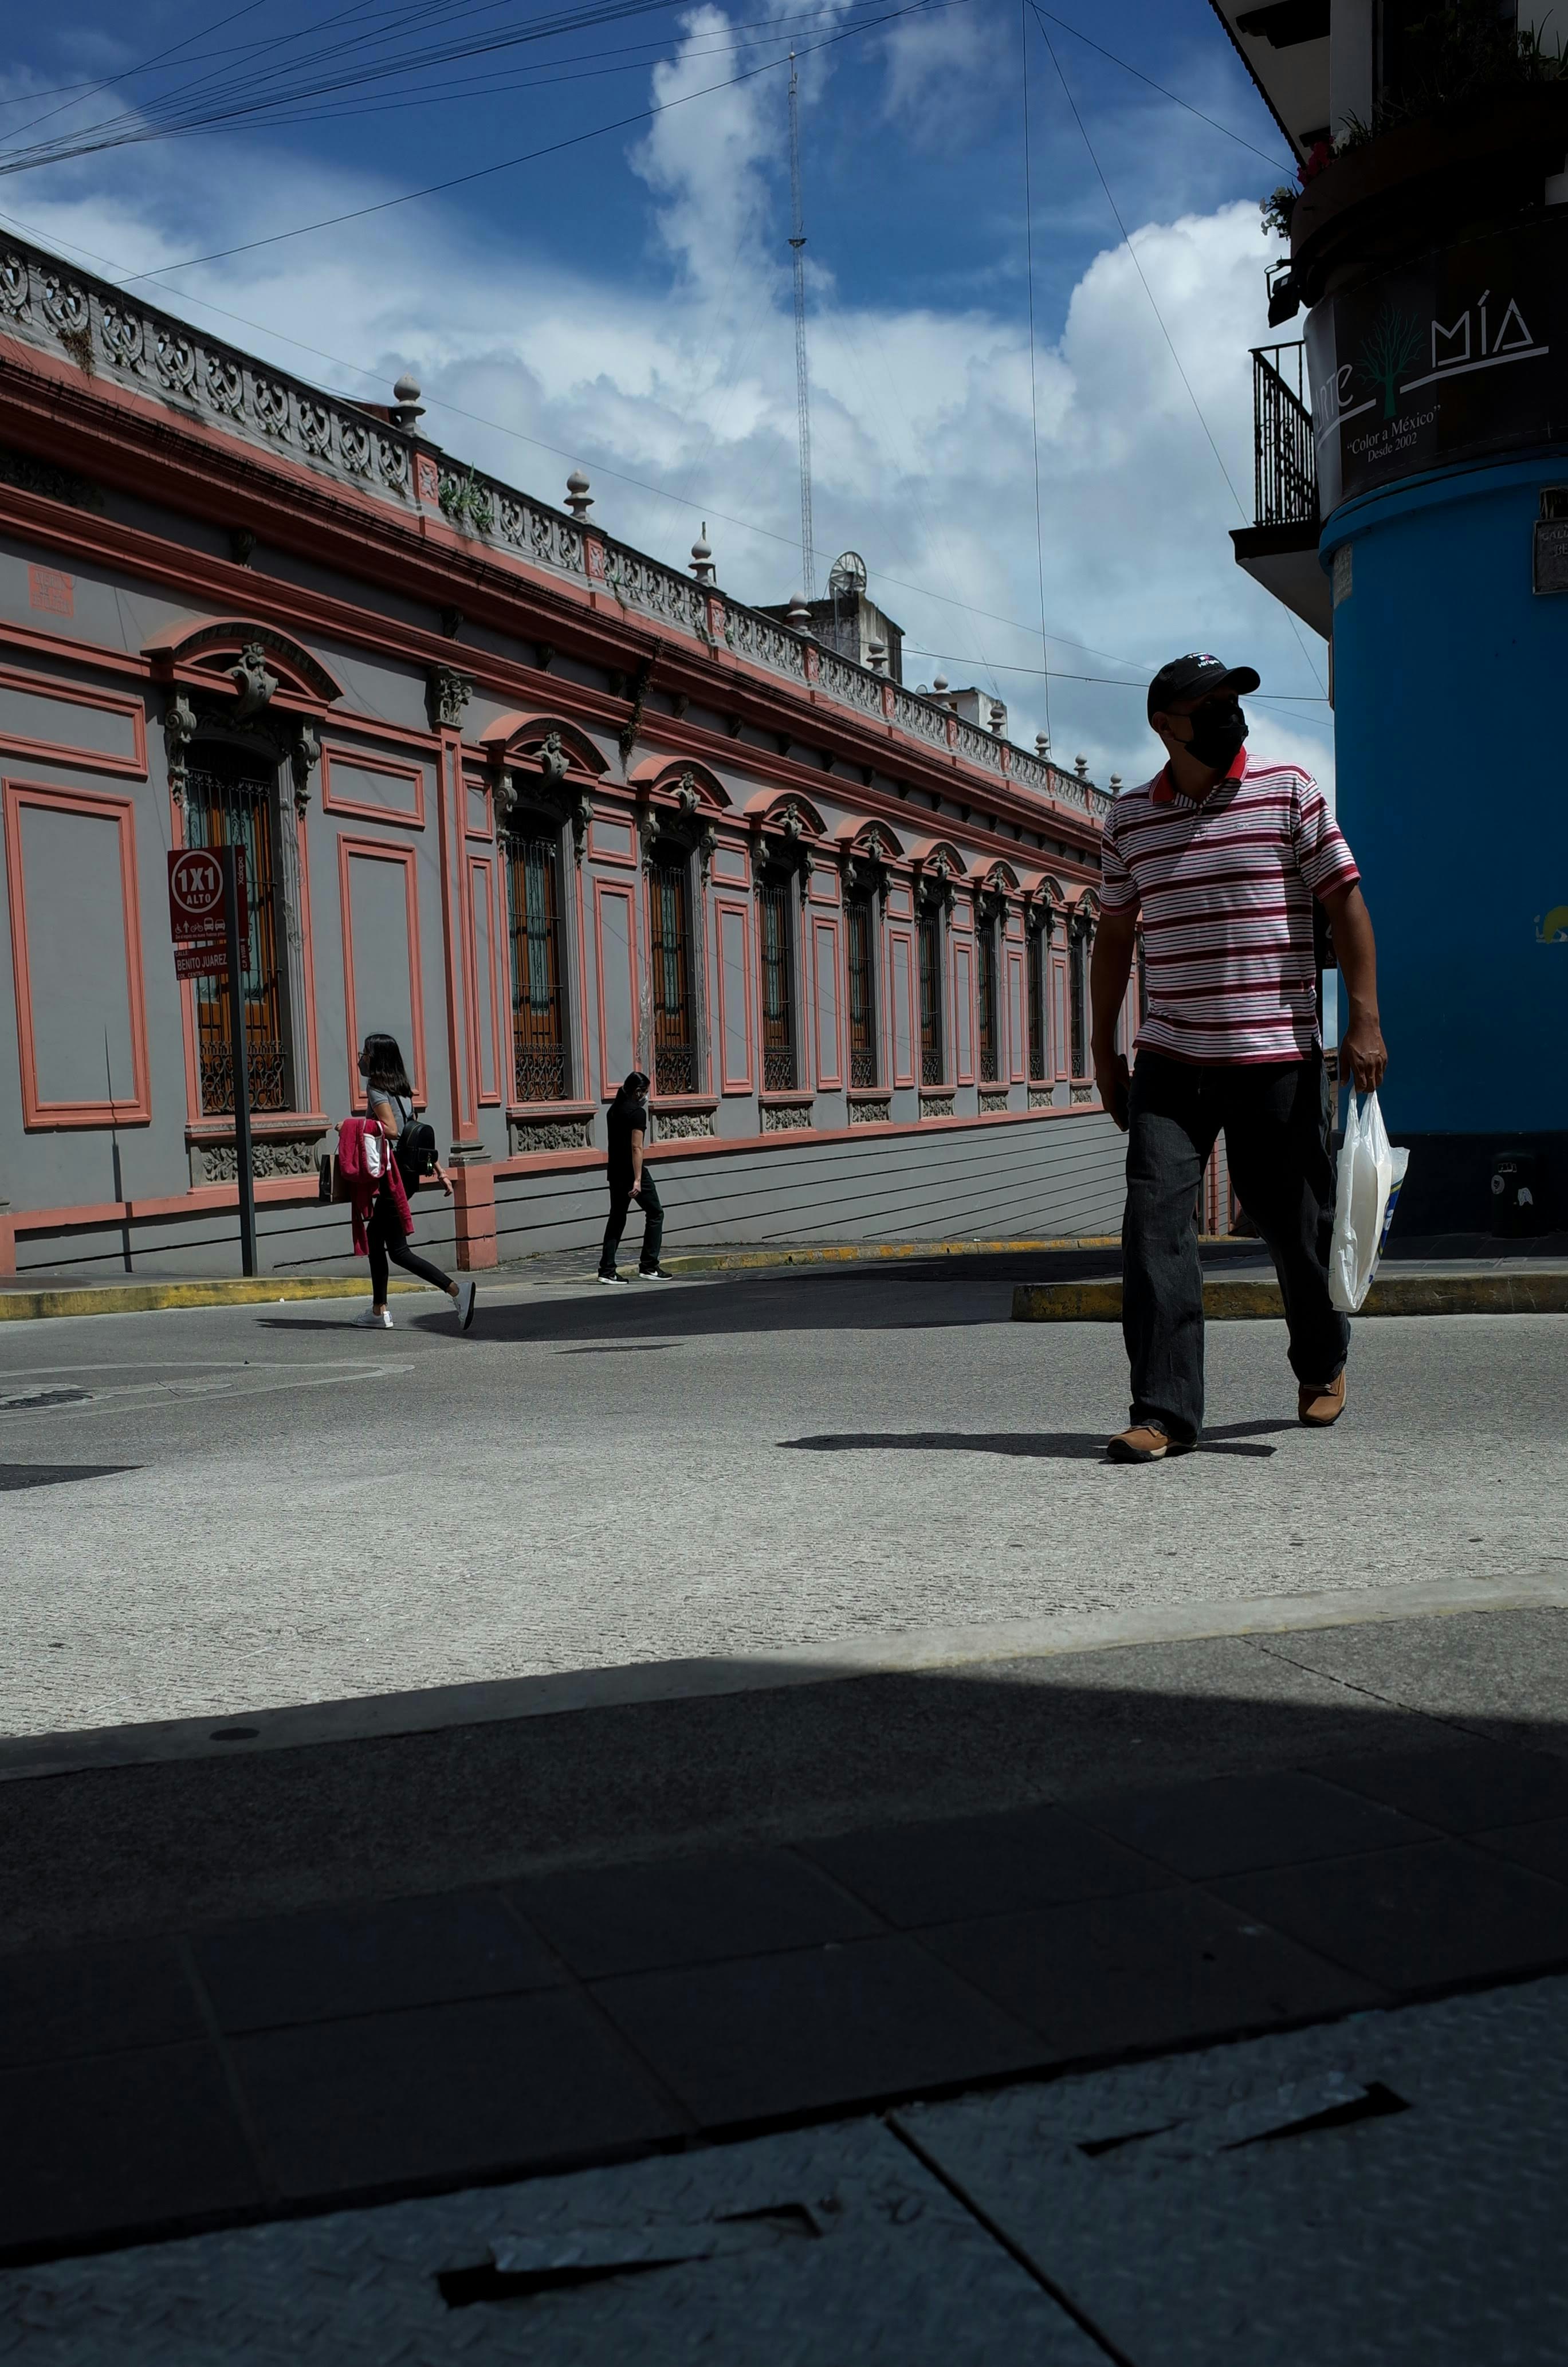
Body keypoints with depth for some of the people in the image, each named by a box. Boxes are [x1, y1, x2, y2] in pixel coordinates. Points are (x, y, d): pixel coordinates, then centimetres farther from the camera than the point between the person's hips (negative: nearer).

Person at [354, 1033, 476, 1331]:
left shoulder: (377, 1088, -10)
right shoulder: (401, 1089, 15)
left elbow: (391, 1130, -23)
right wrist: (439, 1169, 15)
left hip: (393, 1172, -9)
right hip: (408, 1171, 9)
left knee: (398, 1250, -8)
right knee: (375, 1235, 18)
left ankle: (457, 1290, -21)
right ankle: (379, 1310, 20)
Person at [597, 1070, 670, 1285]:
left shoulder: (614, 1109, 13)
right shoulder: (637, 1112, -13)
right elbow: (636, 1147, -19)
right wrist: (638, 1180, -22)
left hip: (615, 1172, 8)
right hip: (633, 1171, -8)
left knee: (617, 1219, 11)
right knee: (656, 1213, 4)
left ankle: (607, 1270, 5)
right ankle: (648, 1267, 2)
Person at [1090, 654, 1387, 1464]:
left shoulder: (1288, 791, 2)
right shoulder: (1129, 819, 8)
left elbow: (1345, 901, 1)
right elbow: (1114, 935, 16)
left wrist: (1365, 1019, -7)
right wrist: (1104, 1048, 14)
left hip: (1276, 1057, -1)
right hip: (1168, 1062, 2)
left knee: (1295, 1223, 9)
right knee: (1154, 1224, -10)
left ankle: (1323, 1363, 36)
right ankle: (1164, 1412, -7)